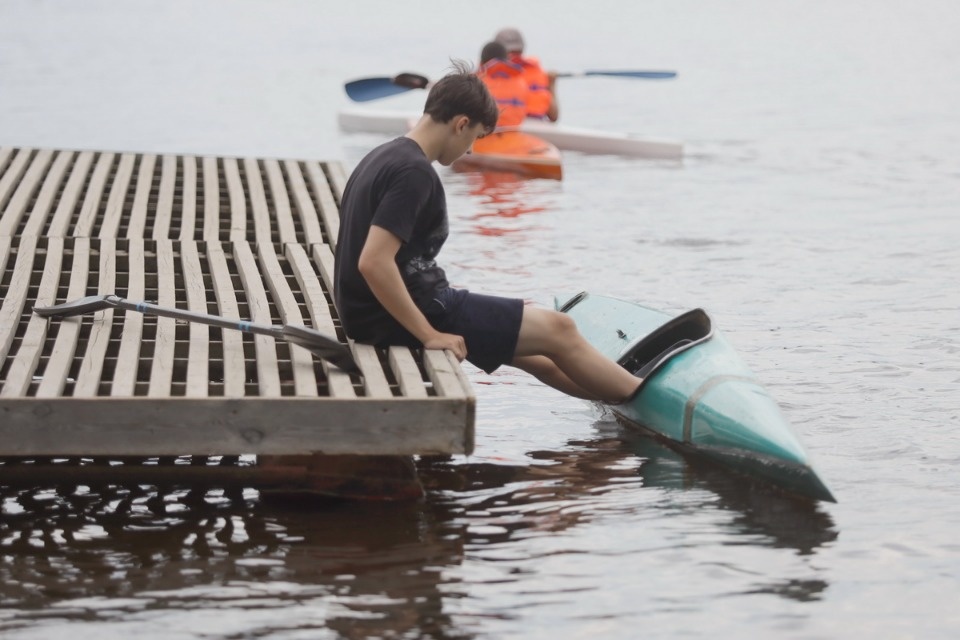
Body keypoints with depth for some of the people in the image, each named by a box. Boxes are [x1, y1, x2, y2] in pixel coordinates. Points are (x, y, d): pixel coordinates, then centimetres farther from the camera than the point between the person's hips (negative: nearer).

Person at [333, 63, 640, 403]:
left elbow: (367, 254, 19)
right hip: (405, 318, -10)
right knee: (558, 330, 2)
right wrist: (429, 335, -22)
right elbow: (373, 262, -28)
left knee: (535, 356, 22)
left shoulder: (383, 157, 11)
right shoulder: (415, 172, -19)